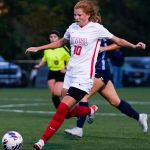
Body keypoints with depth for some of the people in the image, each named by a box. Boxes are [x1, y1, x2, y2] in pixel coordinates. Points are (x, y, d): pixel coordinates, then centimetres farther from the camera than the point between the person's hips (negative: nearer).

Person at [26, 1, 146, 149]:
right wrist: (38, 48, 24)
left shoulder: (96, 28, -6)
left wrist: (133, 45, -14)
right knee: (68, 112, 8)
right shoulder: (73, 27, 9)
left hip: (84, 76, -7)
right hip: (70, 74, 7)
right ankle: (91, 110, 38)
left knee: (62, 109, -16)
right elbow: (60, 42, 26)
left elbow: (117, 40, 1)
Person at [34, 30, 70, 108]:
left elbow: (70, 61, -2)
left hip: (61, 73, -5)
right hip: (51, 72, 5)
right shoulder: (47, 49, 6)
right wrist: (39, 65, 4)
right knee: (53, 94, 0)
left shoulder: (63, 49, -10)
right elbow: (44, 59, 21)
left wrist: (65, 68, -17)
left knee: (57, 93, -22)